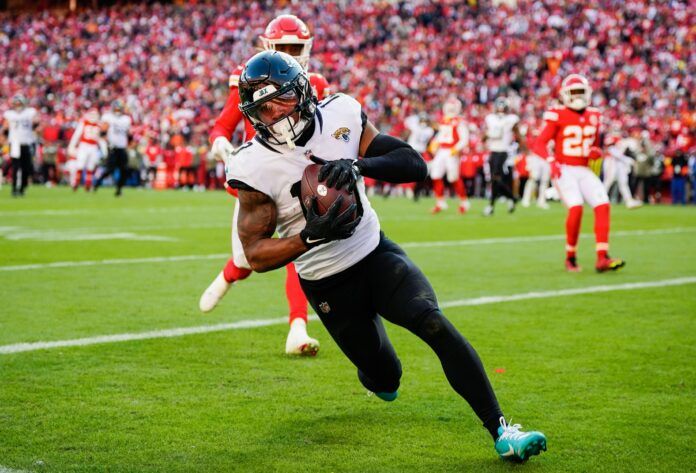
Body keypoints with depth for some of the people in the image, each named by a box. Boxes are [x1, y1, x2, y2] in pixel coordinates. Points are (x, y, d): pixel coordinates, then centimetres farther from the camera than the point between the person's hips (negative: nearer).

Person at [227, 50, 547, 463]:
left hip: (375, 252, 1)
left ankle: (501, 431, -18)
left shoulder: (340, 115, -10)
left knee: (434, 323, -23)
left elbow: (416, 165, -14)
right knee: (386, 379, 8)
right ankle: (376, 375, 48)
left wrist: (360, 165, -32)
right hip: (328, 284, -1)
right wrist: (311, 236, -33)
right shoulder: (254, 168, -17)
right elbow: (255, 255, -17)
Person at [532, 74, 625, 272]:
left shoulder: (593, 116, 13)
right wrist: (551, 161, -23)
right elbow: (539, 144, -6)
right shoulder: (558, 116, -5)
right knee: (576, 208, -24)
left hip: (584, 171, 6)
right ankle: (570, 258, -6)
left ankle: (602, 258, -12)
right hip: (564, 171, -6)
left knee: (602, 206, -13)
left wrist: (596, 152, 1)